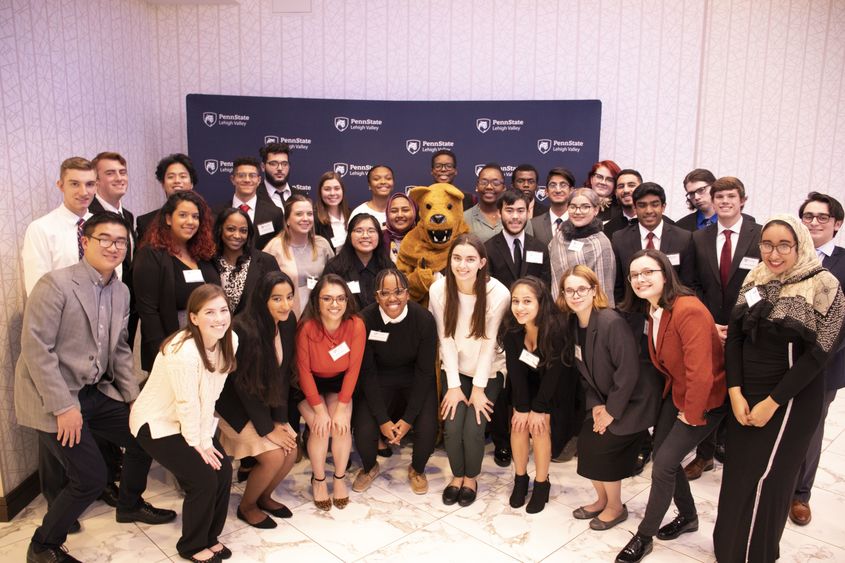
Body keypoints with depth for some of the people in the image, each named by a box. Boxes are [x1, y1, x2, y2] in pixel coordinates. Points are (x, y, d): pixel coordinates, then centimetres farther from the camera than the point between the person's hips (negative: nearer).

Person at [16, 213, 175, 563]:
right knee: (91, 478, -7)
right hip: (54, 399, -7)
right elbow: (35, 348, -20)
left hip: (97, 392, 7)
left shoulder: (121, 292, 5)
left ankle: (130, 505, 38)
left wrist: (135, 397, 6)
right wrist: (64, 407, -21)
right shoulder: (56, 283, -17)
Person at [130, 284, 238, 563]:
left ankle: (209, 536, 21)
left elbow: (211, 394, -5)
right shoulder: (183, 352, -33)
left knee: (224, 469, -3)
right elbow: (187, 403, -24)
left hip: (191, 422, 7)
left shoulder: (229, 341, -12)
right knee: (203, 478, -12)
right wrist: (198, 443, -13)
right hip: (156, 422, -7)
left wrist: (207, 437, -5)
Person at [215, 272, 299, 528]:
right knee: (273, 456, -15)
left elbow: (284, 374, -3)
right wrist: (267, 429, -17)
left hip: (265, 400, 6)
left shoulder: (288, 322, -10)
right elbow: (244, 385, -22)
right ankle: (246, 506, 12)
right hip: (235, 402, -6)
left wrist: (280, 420, -7)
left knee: (291, 451, -3)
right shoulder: (244, 329, -29)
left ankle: (264, 496, 24)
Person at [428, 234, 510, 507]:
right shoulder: (439, 289, -15)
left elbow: (489, 342, -15)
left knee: (473, 429, -14)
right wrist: (453, 385, -10)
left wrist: (478, 387, -10)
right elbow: (446, 339, -10)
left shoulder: (499, 293, -21)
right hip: (454, 370, 2)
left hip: (488, 371, -1)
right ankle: (457, 474, 18)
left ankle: (471, 477, 17)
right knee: (452, 427, -13)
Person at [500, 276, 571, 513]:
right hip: (526, 383, 3)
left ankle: (541, 484, 4)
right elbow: (515, 370, -16)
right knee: (519, 423, -9)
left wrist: (538, 409, -18)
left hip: (554, 387, -3)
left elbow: (553, 373, -24)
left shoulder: (556, 331, -33)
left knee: (539, 426, -15)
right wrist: (522, 407, -16)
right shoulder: (510, 330, -23)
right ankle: (520, 480, 10)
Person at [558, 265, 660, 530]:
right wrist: (595, 404, -5)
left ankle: (616, 508, 18)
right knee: (587, 443, 2)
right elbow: (584, 371, 5)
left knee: (603, 447, -7)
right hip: (605, 398, 7)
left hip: (633, 400, -7)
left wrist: (611, 411, -17)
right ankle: (602, 500, 27)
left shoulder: (612, 322, -27)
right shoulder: (574, 324, -2)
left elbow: (629, 372, -25)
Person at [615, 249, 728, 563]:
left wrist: (691, 415, -18)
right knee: (662, 455, 11)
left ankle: (644, 537, 12)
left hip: (706, 400, -8)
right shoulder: (652, 310, -1)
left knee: (664, 463, -7)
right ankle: (688, 516, 37)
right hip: (677, 393, 8)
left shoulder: (689, 311, -29)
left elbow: (700, 372, -29)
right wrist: (669, 394, 7)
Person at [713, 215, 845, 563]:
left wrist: (772, 402, -13)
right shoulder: (754, 280, 2)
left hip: (791, 399, -4)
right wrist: (735, 392, -8)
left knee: (764, 478, 3)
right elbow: (734, 335, 2)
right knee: (737, 473, 13)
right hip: (745, 393, 5)